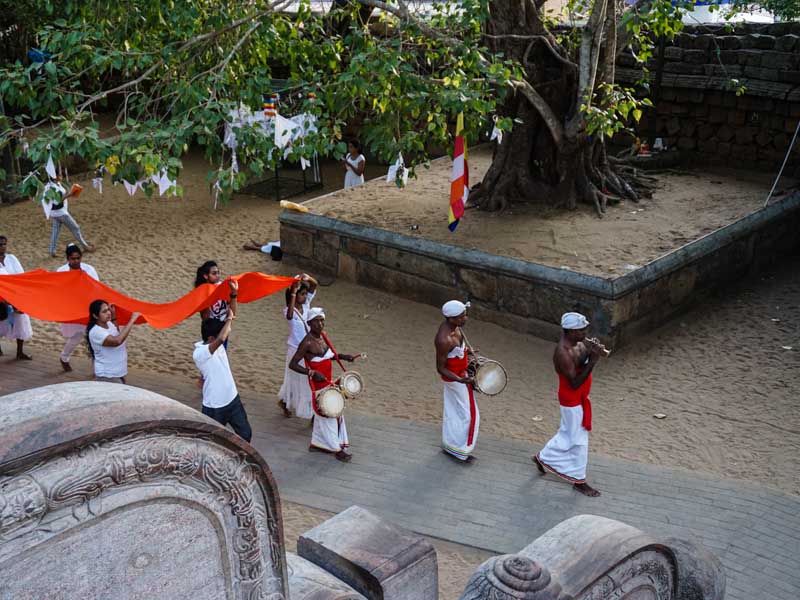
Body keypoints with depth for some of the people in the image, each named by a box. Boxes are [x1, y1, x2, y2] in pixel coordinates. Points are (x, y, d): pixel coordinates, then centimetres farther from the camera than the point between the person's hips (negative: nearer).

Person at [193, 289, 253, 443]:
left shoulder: (217, 343, -2)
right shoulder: (199, 353, -25)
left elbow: (231, 316, -2)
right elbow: (221, 339, -43)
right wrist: (229, 319, -29)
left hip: (232, 399, 7)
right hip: (214, 406, -7)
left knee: (245, 433, 14)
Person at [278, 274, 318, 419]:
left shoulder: (306, 304, -3)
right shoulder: (289, 310, -21)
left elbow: (315, 285, -8)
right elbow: (290, 315, -47)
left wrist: (308, 278, -31)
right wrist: (293, 292, -50)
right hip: (296, 350, -7)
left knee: (307, 379, 16)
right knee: (296, 378, 7)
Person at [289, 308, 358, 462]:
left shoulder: (322, 336, 1)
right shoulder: (307, 342, -24)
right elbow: (293, 364, -24)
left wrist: (342, 356, 4)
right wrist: (313, 373, -31)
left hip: (327, 381, 8)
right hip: (318, 383, -8)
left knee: (322, 414, 19)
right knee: (328, 414, 3)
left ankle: (317, 443, 35)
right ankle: (336, 449, 15)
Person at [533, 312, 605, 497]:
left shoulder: (579, 344, -2)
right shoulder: (563, 353, -29)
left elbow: (582, 362, 10)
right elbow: (575, 383, -29)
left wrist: (594, 353, -10)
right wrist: (592, 362, -34)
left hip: (580, 398, 9)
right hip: (572, 401, -9)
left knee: (568, 433, 24)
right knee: (579, 440, 5)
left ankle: (543, 457, 43)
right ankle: (579, 480, 21)